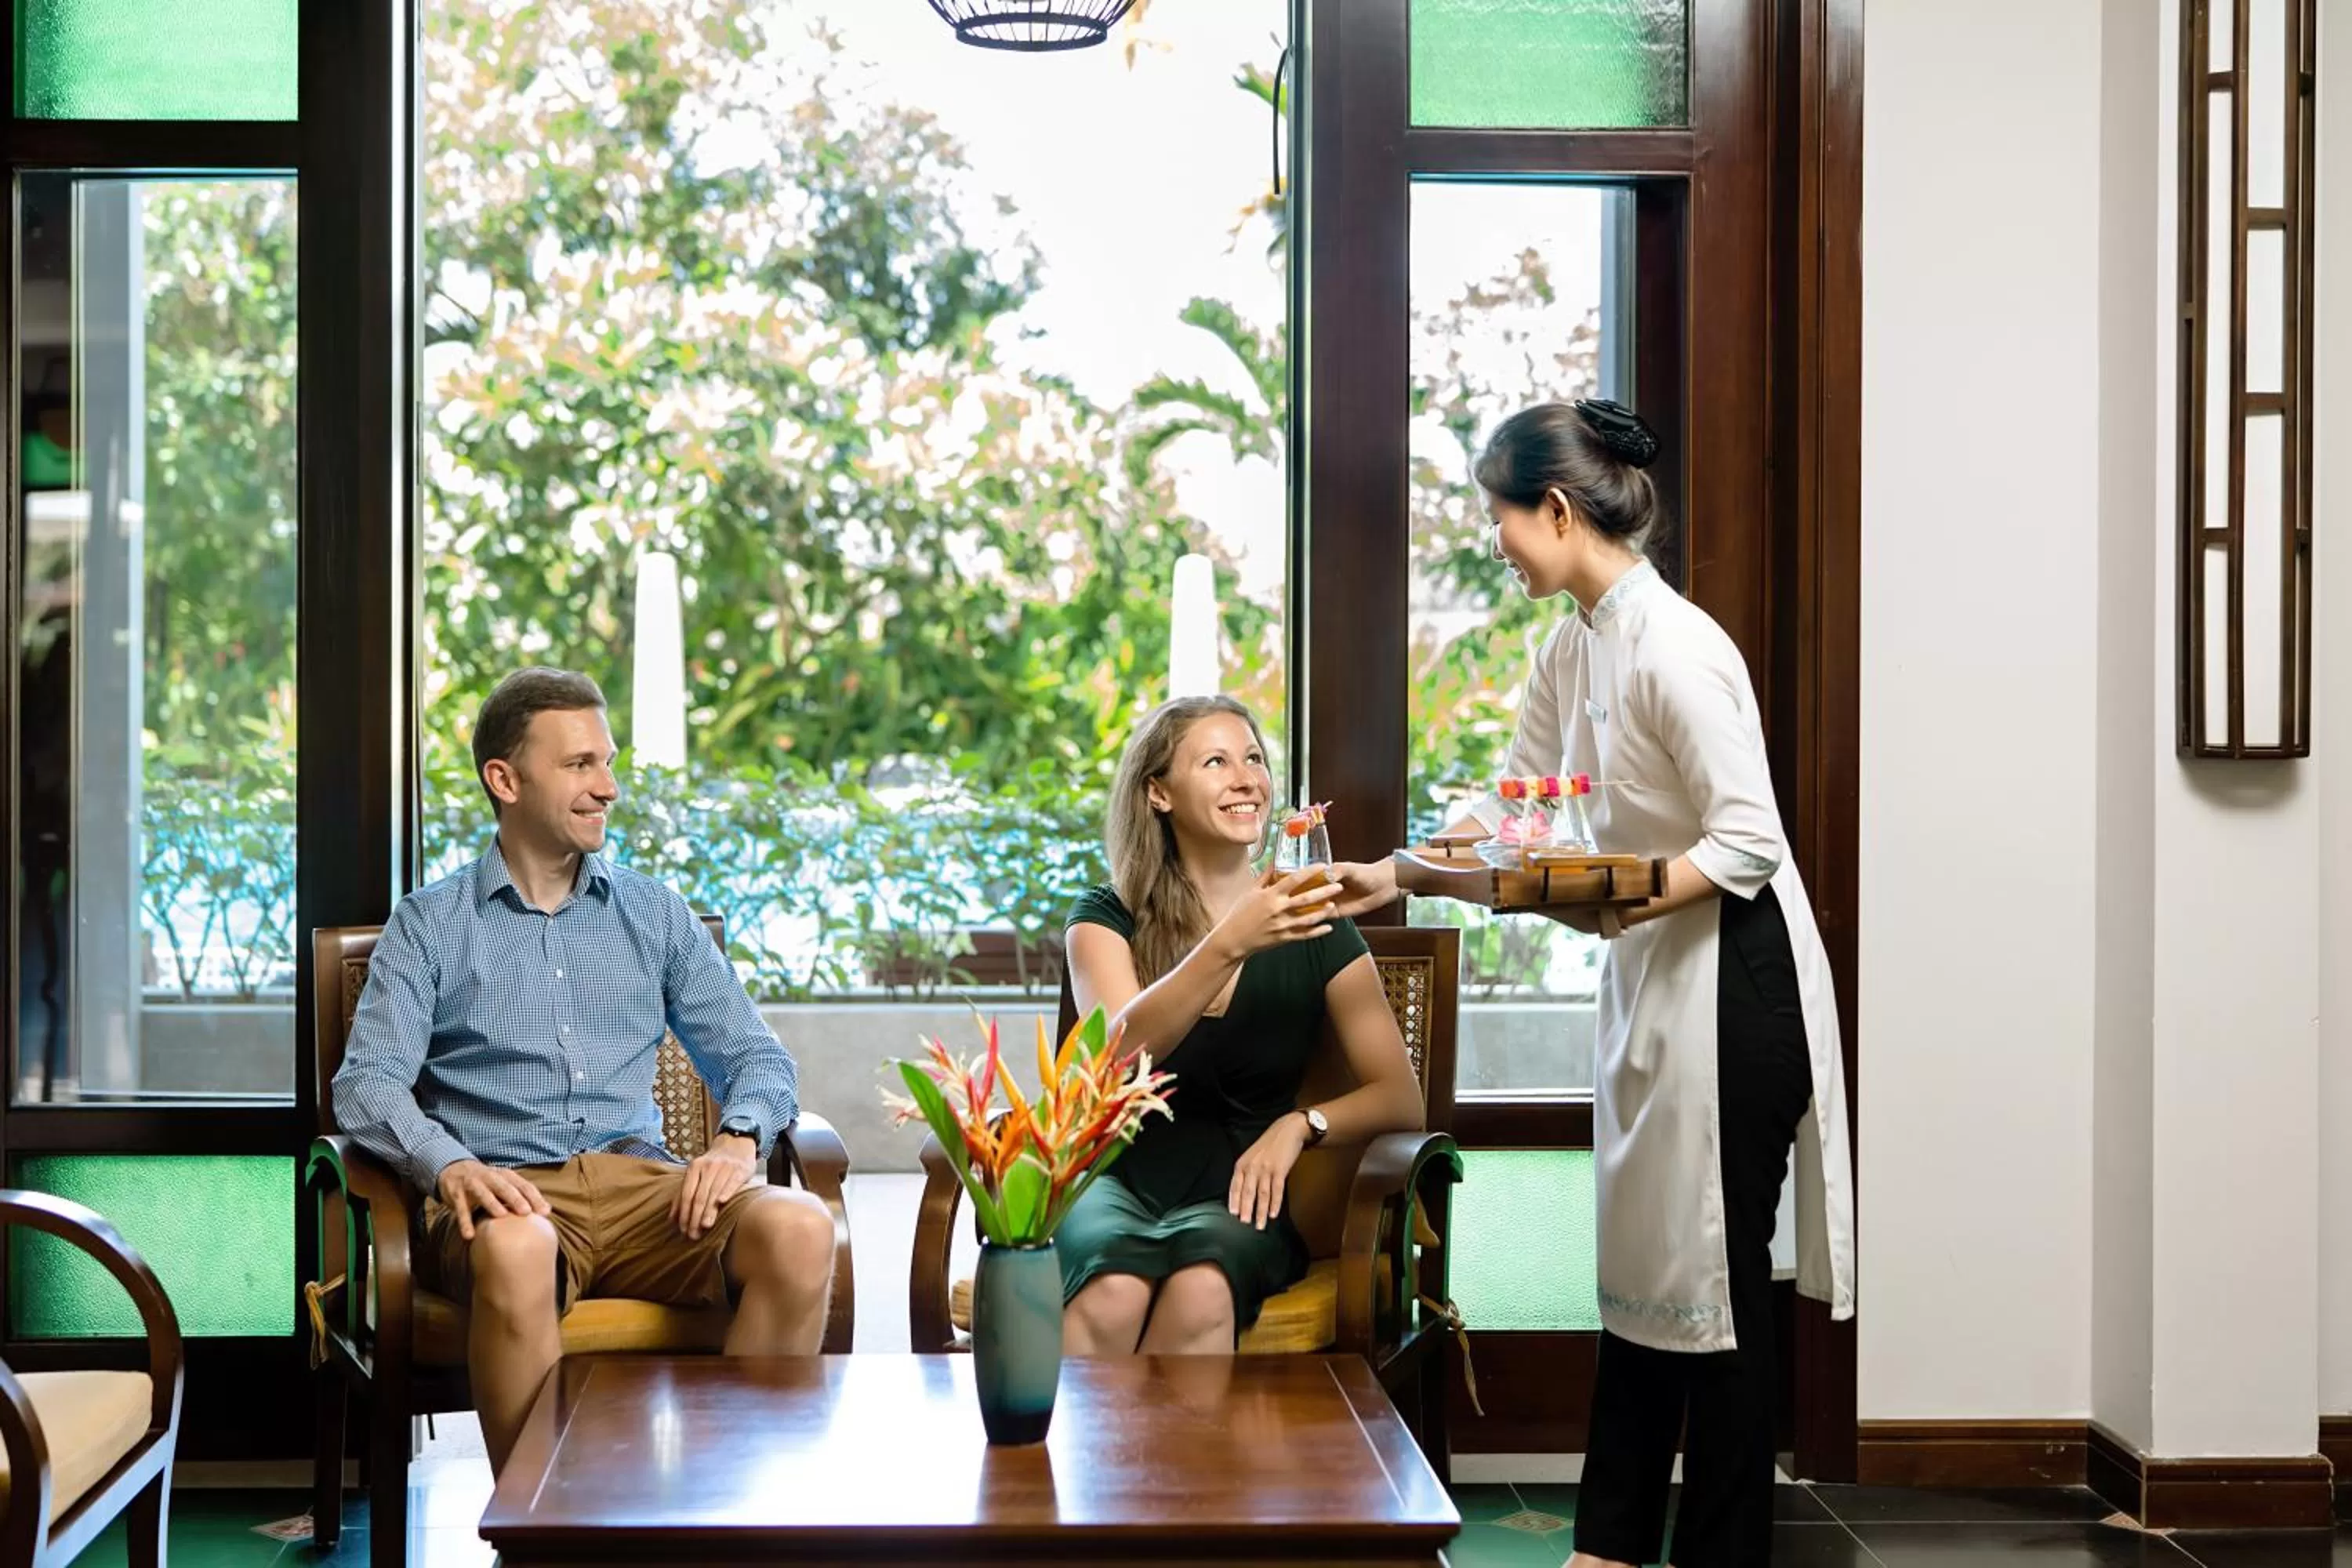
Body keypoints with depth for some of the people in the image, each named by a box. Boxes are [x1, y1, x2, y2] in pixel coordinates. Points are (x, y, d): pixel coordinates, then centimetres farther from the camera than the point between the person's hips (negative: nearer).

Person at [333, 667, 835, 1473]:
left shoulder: (653, 913, 21)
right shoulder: (429, 926, 12)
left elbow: (753, 1055, 17)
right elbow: (369, 1082, 0)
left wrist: (737, 1139, -7)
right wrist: (448, 1164, -21)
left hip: (642, 1182, 3)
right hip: (507, 1193, -3)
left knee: (799, 1227, -29)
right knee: (516, 1248, -41)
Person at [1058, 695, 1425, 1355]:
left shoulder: (1314, 930, 7)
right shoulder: (1107, 918, 5)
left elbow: (1400, 1097, 5)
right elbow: (1120, 1052, -15)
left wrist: (1302, 1125, -15)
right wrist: (1231, 943, -28)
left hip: (1238, 1199, 1)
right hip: (1116, 1182, -1)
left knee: (1202, 1287, -35)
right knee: (1114, 1289, -36)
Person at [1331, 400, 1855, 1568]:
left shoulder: (1674, 648, -20)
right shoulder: (1570, 652, 9)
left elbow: (1749, 843, -21)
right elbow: (1509, 812, 19)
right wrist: (1389, 880, 15)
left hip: (1732, 980, -9)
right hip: (1647, 979, 9)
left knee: (1714, 1266, -3)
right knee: (1640, 1254, 13)